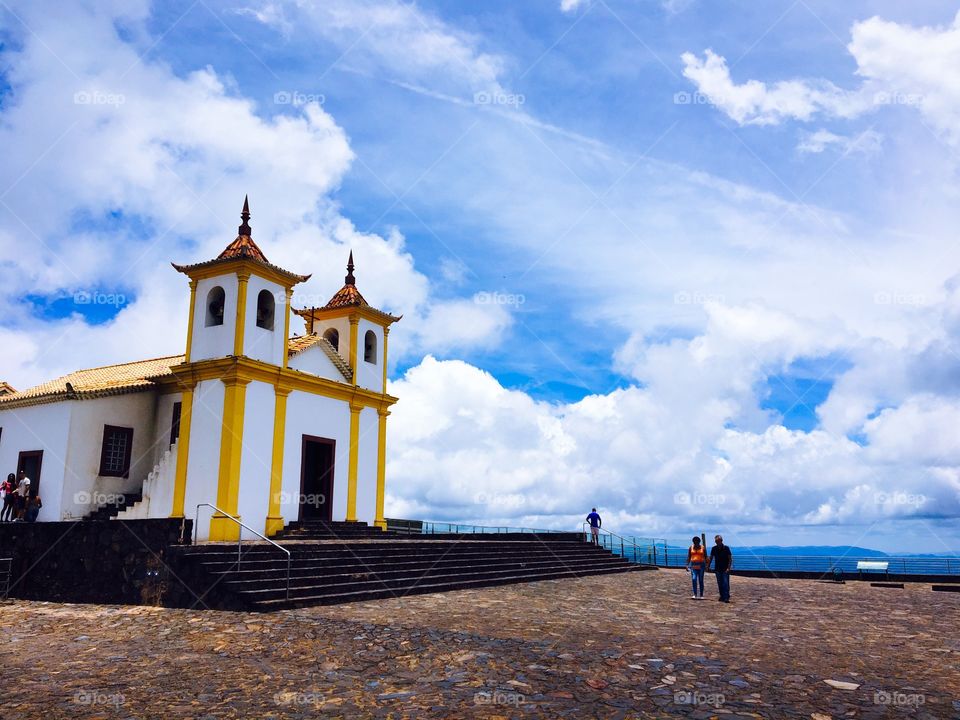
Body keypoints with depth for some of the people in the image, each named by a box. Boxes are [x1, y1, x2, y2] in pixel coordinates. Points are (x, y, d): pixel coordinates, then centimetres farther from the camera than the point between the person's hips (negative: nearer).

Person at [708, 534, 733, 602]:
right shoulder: (714, 548, 5)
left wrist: (728, 568, -14)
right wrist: (708, 566, 7)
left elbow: (730, 559, -6)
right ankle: (722, 596, 16)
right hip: (717, 569, 4)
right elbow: (711, 558, 13)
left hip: (725, 569, -4)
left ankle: (726, 597, -11)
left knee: (725, 583, -9)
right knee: (719, 584, 7)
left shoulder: (726, 548, -6)